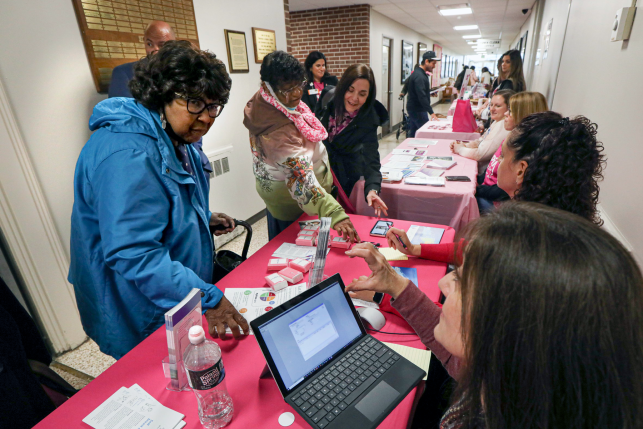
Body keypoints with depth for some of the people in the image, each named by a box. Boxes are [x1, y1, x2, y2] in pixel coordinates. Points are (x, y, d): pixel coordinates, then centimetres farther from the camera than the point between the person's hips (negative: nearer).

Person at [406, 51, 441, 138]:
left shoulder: (418, 73, 13)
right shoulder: (419, 76, -20)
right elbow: (422, 96, -28)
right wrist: (431, 112, -31)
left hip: (413, 109, 10)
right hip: (418, 110, -10)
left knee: (412, 133, 13)